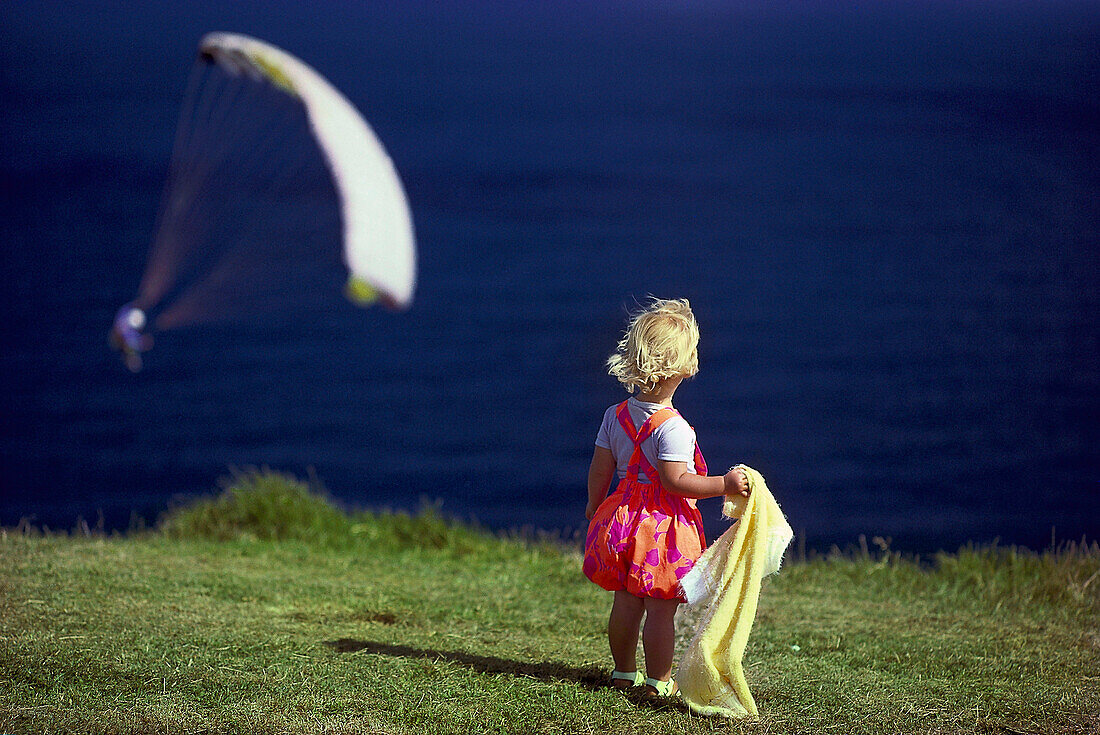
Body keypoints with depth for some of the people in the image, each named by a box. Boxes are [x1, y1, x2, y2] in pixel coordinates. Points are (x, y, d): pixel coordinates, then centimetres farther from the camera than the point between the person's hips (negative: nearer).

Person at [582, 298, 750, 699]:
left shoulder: (615, 416, 1)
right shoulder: (673, 428, -21)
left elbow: (600, 470, 6)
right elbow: (675, 480, -24)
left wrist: (594, 505, 22)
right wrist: (723, 485, -22)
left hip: (624, 514, 7)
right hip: (665, 525, -7)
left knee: (626, 602, 16)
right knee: (661, 608, 1)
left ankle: (624, 672, 27)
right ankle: (658, 681, 7)